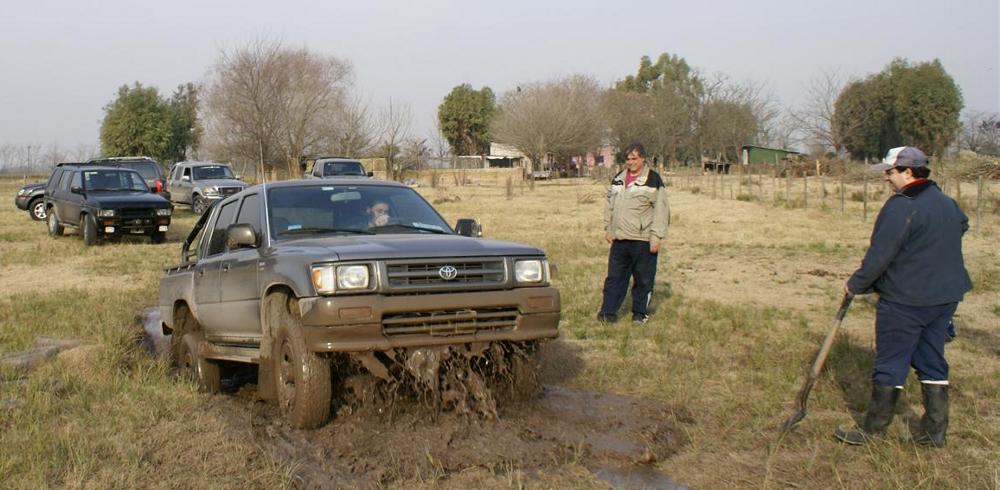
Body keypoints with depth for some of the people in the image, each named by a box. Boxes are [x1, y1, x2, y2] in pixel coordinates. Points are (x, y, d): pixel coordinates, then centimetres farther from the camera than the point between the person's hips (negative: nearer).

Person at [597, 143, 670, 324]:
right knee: (614, 277, 7)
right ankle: (608, 311, 12)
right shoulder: (618, 179, 13)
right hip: (619, 239, 5)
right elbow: (610, 206, 21)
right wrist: (608, 228, 14)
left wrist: (657, 237, -13)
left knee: (643, 279, 4)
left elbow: (661, 211, -8)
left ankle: (640, 312, 16)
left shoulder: (653, 180, -6)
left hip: (643, 240, -5)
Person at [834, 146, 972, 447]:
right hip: (945, 297, 8)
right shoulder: (947, 203, 10)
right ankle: (935, 431, 18)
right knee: (932, 361, 14)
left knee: (890, 364, 1)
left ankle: (873, 429, 9)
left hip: (905, 301, -8)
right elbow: (962, 226, 31)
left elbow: (879, 256, -19)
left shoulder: (901, 207, -18)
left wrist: (856, 284, -7)